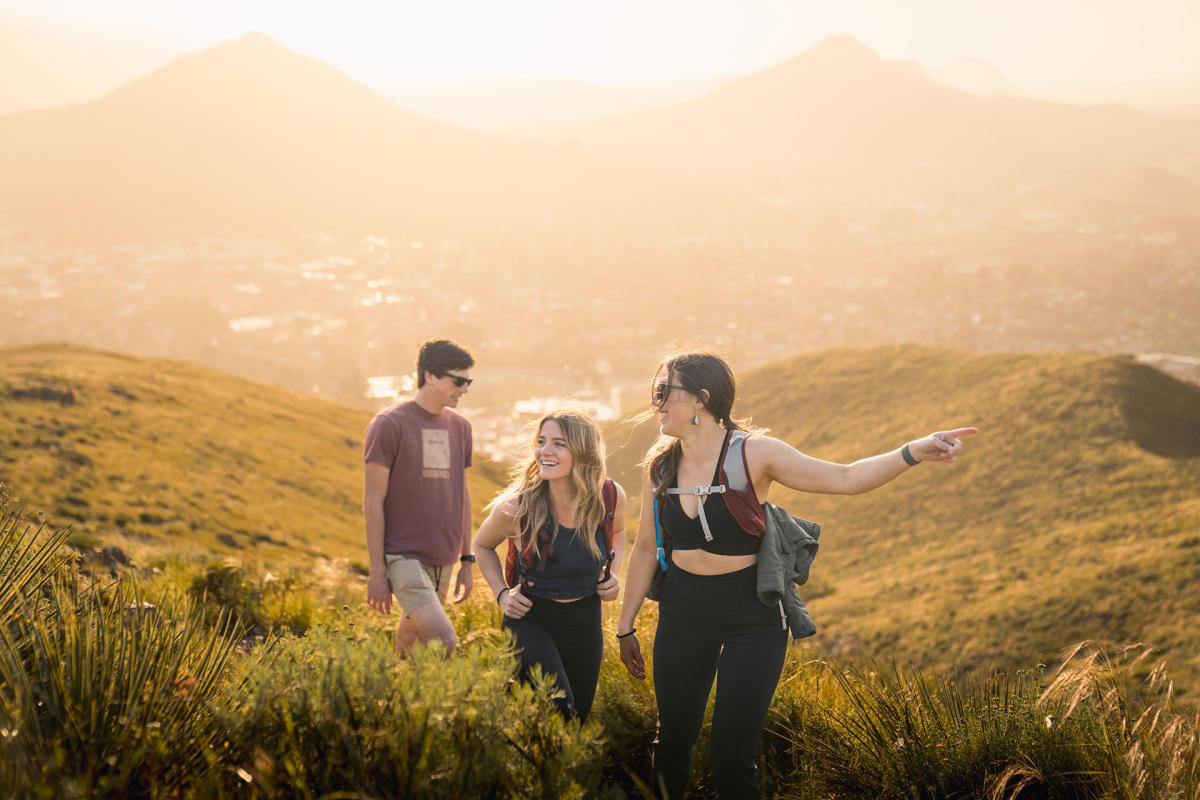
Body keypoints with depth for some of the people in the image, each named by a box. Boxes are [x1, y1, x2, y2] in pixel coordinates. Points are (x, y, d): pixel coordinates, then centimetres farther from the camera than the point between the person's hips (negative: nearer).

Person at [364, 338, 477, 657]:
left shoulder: (460, 427, 12)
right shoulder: (389, 424, -7)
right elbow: (373, 501, -8)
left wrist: (467, 560, 18)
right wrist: (377, 570, -10)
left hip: (442, 560, 6)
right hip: (403, 556, -6)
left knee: (409, 642, 12)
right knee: (443, 641, -20)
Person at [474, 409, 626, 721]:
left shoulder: (611, 497, -12)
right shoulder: (516, 507, -19)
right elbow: (482, 545, 3)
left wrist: (613, 575, -2)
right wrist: (502, 593, -9)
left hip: (585, 624, 4)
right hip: (530, 618, -4)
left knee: (578, 716, 18)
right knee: (559, 709, -25)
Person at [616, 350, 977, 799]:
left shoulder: (752, 454, -13)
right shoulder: (659, 464, 0)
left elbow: (844, 479, -19)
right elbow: (646, 549, 10)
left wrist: (912, 452, -34)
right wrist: (625, 627, 15)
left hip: (751, 619, -4)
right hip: (682, 615, 4)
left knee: (730, 759, -7)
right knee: (672, 743, 11)